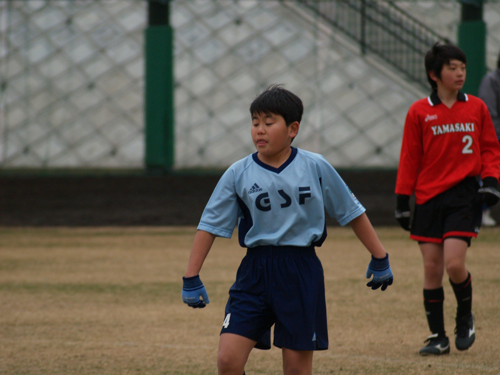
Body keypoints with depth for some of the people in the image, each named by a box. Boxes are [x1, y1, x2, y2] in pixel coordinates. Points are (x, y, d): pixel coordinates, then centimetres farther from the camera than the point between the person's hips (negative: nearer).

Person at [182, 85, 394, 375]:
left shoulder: (316, 168, -2)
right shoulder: (239, 174, -1)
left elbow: (352, 212, 8)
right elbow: (210, 226, 2)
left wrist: (379, 258, 12)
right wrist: (191, 279, -1)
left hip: (302, 274, -1)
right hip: (256, 272, 1)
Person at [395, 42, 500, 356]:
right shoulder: (419, 112, 1)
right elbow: (409, 158, 5)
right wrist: (403, 199, 3)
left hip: (464, 195, -1)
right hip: (429, 198, 1)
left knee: (454, 263, -14)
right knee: (432, 268, 1)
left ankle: (465, 318, 13)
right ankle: (438, 337, 11)